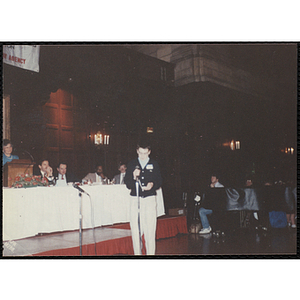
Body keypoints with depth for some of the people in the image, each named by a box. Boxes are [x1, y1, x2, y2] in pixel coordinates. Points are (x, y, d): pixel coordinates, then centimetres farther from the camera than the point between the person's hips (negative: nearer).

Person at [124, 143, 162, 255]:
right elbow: (127, 183, 6)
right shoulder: (132, 164, 10)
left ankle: (150, 252, 5)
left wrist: (152, 185, -12)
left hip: (150, 198, -1)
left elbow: (159, 181, 9)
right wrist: (134, 177, -14)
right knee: (135, 228, -1)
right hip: (135, 199, 1)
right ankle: (137, 252, 8)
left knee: (150, 228, -5)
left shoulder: (154, 164, 10)